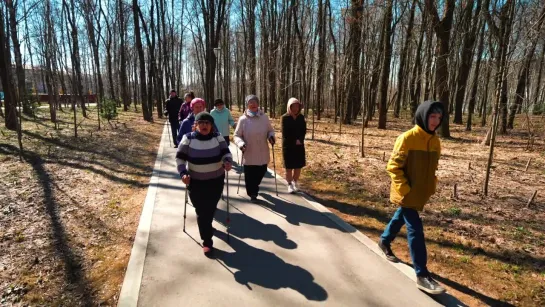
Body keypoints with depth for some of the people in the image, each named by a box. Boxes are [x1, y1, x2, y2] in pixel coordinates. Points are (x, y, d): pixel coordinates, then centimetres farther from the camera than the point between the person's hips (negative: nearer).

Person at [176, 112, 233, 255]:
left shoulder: (218, 137, -4)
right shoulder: (188, 138, -9)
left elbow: (226, 152, -6)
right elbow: (180, 157, -4)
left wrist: (228, 162, -29)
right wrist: (183, 173, -19)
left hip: (216, 181, 2)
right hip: (196, 182, -2)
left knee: (211, 209, 16)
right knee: (201, 212, -1)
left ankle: (207, 226, 49)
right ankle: (207, 241, 14)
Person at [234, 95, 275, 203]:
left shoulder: (264, 117, -1)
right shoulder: (243, 119, -8)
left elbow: (270, 130, 11)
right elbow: (237, 135, -2)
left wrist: (271, 136, -11)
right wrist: (241, 143, -22)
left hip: (262, 153, 3)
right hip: (249, 154, -3)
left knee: (261, 173, 18)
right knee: (249, 176, 5)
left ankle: (254, 188, 48)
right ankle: (252, 193, 29)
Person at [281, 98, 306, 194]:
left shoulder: (301, 117, 4)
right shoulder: (285, 118, -7)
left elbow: (304, 130, 3)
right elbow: (285, 133, -9)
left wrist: (299, 140, -12)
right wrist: (294, 141, -11)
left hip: (299, 145, 4)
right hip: (288, 145, -3)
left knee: (299, 166, 6)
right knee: (289, 167, 1)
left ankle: (295, 182, 26)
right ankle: (289, 184, 15)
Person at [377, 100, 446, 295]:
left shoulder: (435, 141, 5)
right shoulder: (408, 138, -17)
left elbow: (432, 168, 17)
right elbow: (393, 166, -17)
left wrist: (431, 187, 9)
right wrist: (404, 189, -19)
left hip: (421, 193, 7)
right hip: (407, 193, -7)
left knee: (400, 218, 24)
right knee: (415, 229, -6)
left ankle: (384, 241, 48)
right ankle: (422, 275, 1)